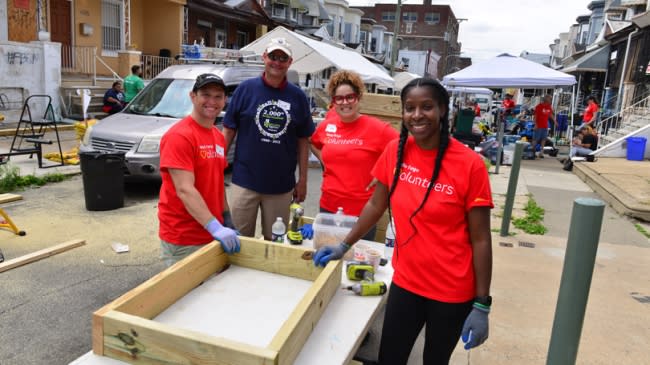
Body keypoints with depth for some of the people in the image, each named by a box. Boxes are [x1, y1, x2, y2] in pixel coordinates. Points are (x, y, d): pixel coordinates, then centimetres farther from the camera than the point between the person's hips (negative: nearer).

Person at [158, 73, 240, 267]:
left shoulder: (219, 136, 10)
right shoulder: (179, 136, -17)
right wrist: (216, 228, -29)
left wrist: (226, 217, 10)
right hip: (183, 240, -8)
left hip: (214, 235, 8)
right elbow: (185, 190, -24)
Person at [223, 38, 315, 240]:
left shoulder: (298, 96, 2)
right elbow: (228, 131, 2)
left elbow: (303, 140, 6)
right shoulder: (246, 88, -2)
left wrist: (302, 179, 5)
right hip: (245, 180, -1)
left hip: (282, 184, 1)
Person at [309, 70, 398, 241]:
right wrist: (324, 161, 9)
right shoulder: (326, 125, 3)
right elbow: (313, 143, 24)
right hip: (328, 206, 4)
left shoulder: (377, 128, -12)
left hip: (362, 211, -4)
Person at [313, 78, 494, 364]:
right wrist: (344, 246, 8)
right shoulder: (395, 151, -5)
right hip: (405, 281, 3)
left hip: (452, 291, -3)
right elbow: (376, 205, 8)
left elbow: (480, 239, -12)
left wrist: (482, 305, -10)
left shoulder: (469, 164, -17)